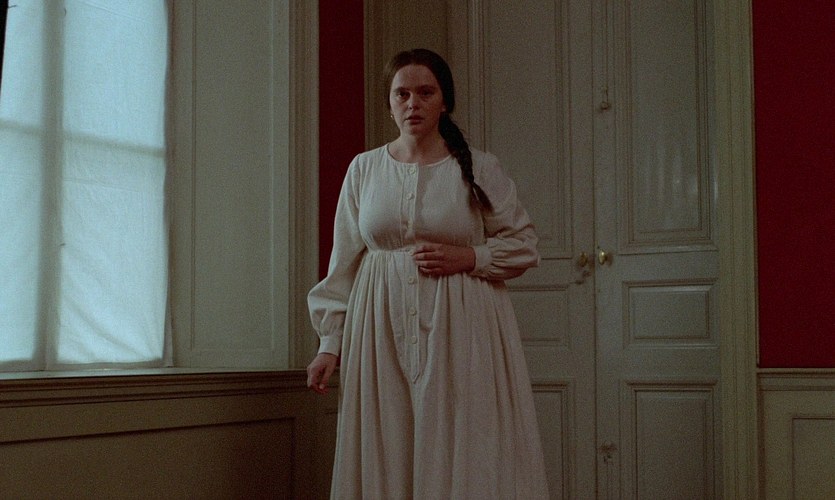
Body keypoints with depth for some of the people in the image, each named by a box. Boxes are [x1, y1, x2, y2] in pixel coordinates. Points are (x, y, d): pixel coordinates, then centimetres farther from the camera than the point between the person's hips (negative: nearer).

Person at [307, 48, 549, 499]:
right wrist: (330, 342, 4)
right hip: (382, 332, 2)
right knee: (385, 458, 3)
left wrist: (467, 257, -10)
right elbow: (344, 263, 9)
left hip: (460, 331, -2)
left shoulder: (478, 168, 2)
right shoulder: (364, 169, 8)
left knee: (464, 458, -2)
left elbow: (524, 245, 7)